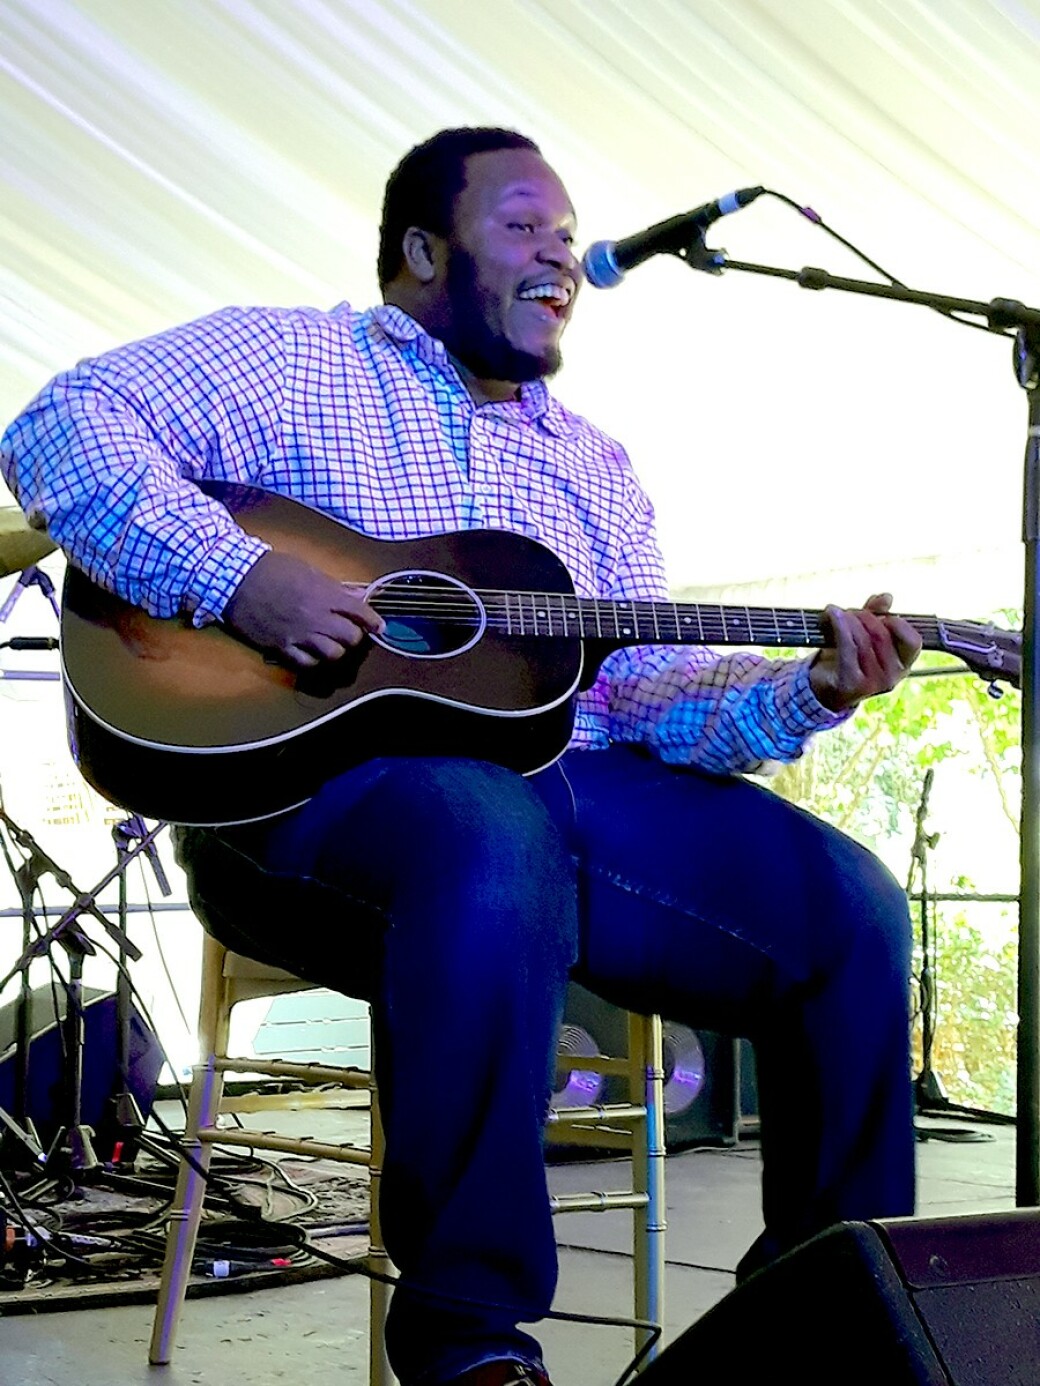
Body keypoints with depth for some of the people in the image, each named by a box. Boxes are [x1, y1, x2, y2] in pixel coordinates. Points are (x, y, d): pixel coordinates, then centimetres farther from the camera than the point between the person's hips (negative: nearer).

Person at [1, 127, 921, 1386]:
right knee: (493, 843, -41)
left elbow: (649, 691, 17)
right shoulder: (292, 361, 10)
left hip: (568, 785, 6)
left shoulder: (593, 466, 26)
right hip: (311, 776, -6)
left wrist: (809, 693, -2)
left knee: (848, 904, -12)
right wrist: (236, 575, -17)